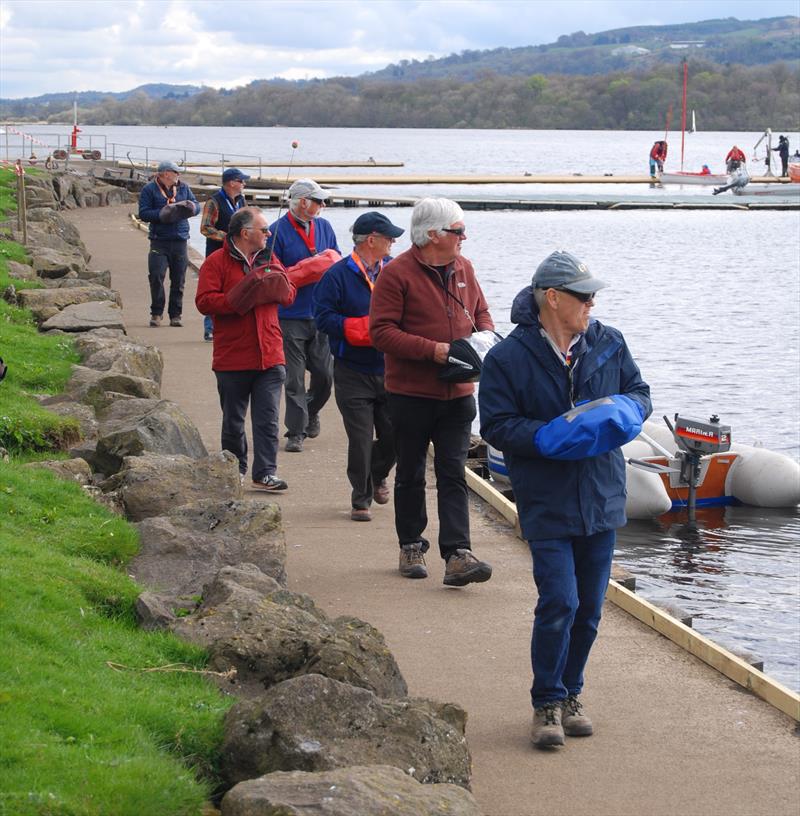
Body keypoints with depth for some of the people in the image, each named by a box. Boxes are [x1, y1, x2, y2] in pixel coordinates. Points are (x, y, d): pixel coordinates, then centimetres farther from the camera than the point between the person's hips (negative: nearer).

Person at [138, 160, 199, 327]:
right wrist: (163, 214, -18)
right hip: (159, 241, -4)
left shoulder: (183, 188, 13)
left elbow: (196, 205, 14)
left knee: (178, 280, 4)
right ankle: (156, 313, 1)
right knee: (156, 277, -11)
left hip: (180, 240, 4)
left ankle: (175, 315, 13)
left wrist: (190, 207, -10)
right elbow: (143, 213, -6)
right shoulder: (149, 189, 0)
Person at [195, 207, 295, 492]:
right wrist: (238, 300, -21)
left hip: (270, 358, 3)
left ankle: (265, 473, -2)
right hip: (232, 359, -3)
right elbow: (204, 301, -13)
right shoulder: (216, 262, -4)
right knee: (233, 421, 9)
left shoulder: (268, 260, 14)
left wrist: (276, 285, -6)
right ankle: (235, 470, 23)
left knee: (267, 419, -3)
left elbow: (289, 294, 16)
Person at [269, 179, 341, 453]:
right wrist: (306, 271, -17)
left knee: (325, 373, 5)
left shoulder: (324, 227, 10)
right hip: (291, 316, -4)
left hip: (322, 315, 4)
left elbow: (337, 261, 18)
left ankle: (311, 411, 33)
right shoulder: (278, 232, -6)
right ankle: (296, 431, 6)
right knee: (294, 378, -1)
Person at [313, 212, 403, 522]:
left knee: (393, 435, 7)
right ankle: (361, 499, 13)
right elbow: (323, 318, -14)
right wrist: (365, 328, -20)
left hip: (390, 371, 4)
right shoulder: (338, 275, -7)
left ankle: (377, 475, 37)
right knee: (360, 440, -2)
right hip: (353, 374, -4)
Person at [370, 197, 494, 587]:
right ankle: (411, 547, 25)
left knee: (453, 474, -3)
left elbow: (480, 312, 21)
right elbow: (382, 332, -17)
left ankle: (457, 555, -9)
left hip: (458, 394, 4)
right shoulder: (396, 274, -12)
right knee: (411, 475, 11)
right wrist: (433, 350, -23)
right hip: (411, 393, -4)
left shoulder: (462, 269, 8)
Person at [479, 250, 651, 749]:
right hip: (547, 505, -5)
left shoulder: (609, 345, 4)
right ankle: (547, 704, 3)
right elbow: (496, 425, -8)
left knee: (589, 607, 10)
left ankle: (570, 694, 27)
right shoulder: (508, 359, -8)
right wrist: (550, 436, -21)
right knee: (559, 604, -12)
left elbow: (640, 393, 16)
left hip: (601, 500, 5)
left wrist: (623, 410, -8)